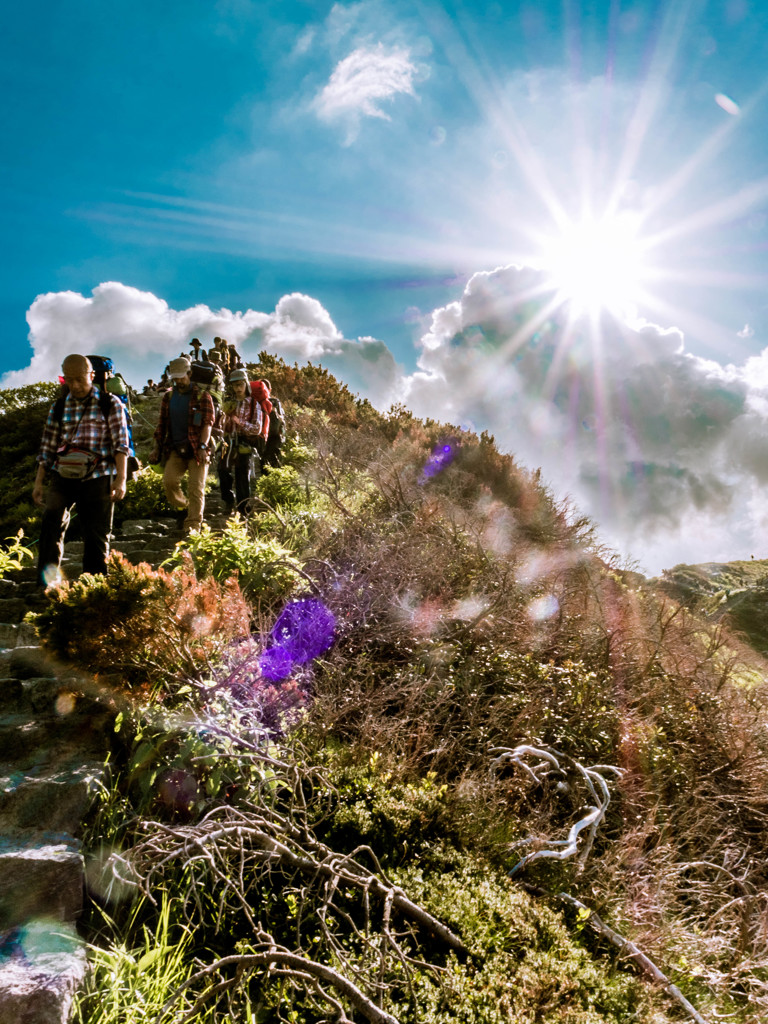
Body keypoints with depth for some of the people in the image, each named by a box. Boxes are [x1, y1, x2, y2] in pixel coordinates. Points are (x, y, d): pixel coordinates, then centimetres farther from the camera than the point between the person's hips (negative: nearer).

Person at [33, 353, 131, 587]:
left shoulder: (110, 405, 5)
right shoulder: (58, 407, 14)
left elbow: (121, 444, -1)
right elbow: (48, 447, 16)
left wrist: (121, 479, -11)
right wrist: (38, 482, 11)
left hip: (97, 479, -2)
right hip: (63, 476, 2)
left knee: (96, 535, 0)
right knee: (52, 519, -25)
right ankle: (48, 574, -31)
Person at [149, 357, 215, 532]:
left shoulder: (202, 396, 1)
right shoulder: (168, 397, 15)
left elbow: (207, 423, -7)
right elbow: (162, 424, 19)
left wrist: (202, 446, -19)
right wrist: (157, 449, 13)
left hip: (197, 450, -4)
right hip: (175, 449, 4)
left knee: (196, 488, -7)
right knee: (169, 480, -13)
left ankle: (193, 525, -3)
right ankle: (182, 507, 11)